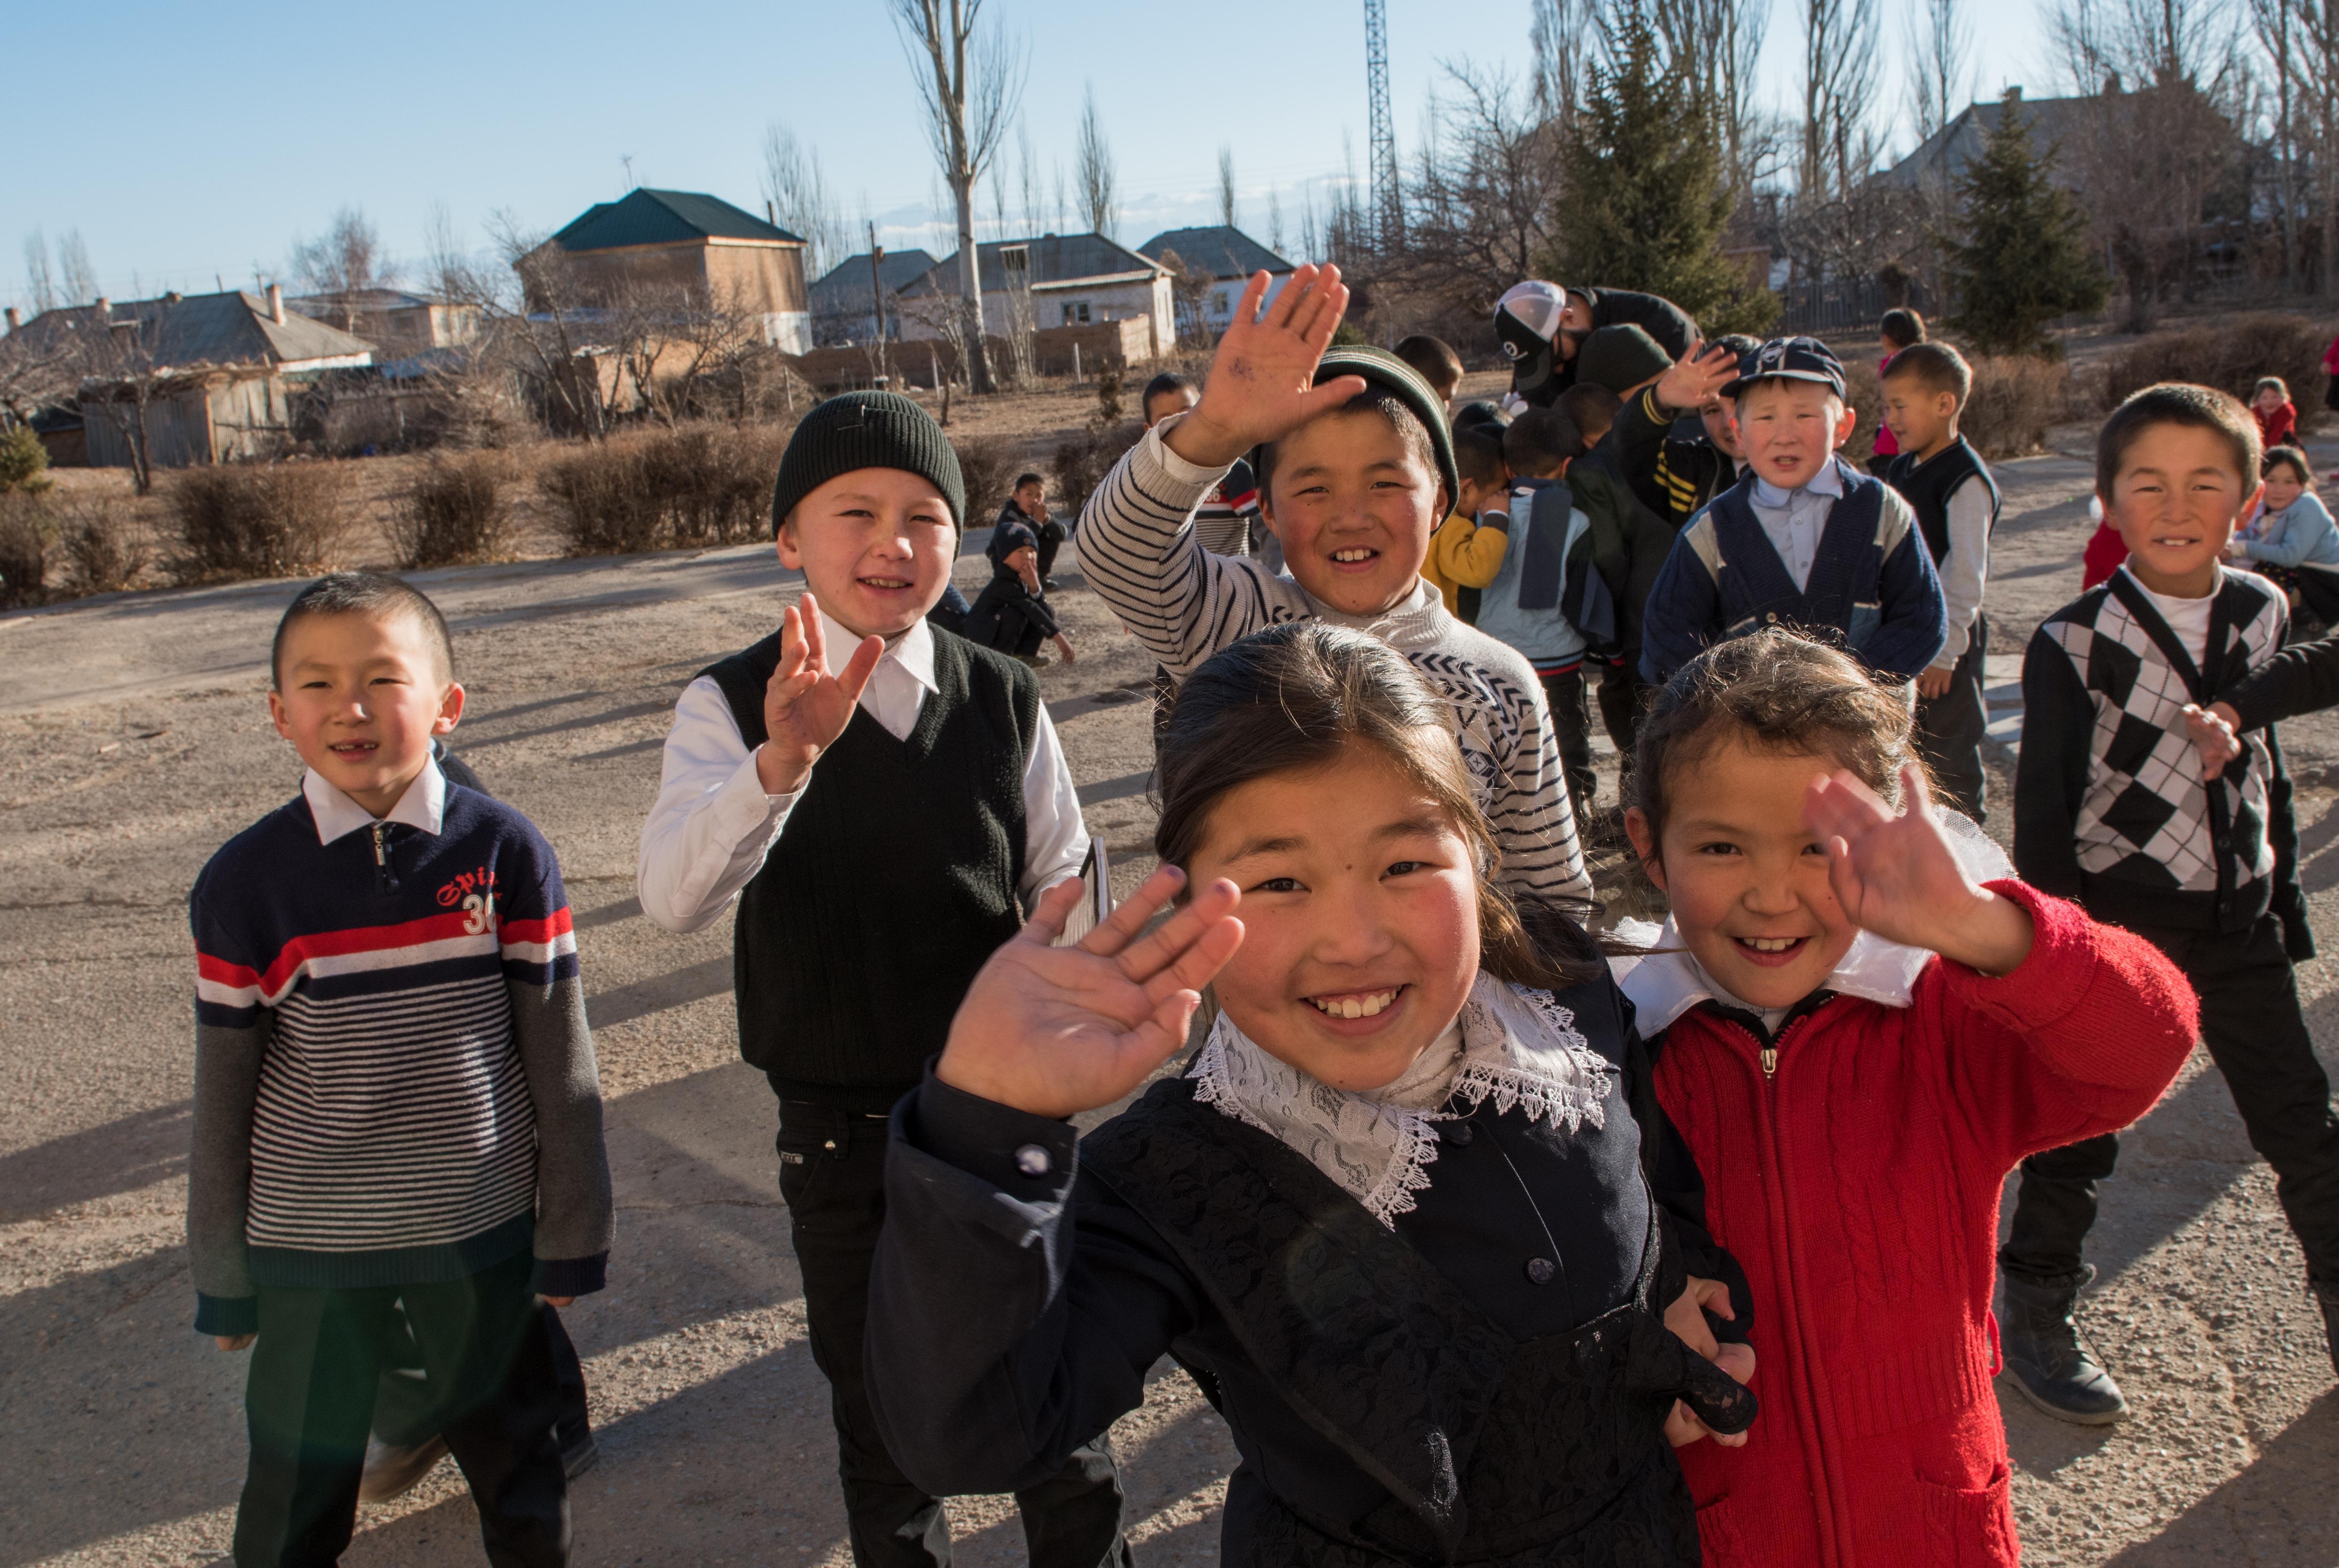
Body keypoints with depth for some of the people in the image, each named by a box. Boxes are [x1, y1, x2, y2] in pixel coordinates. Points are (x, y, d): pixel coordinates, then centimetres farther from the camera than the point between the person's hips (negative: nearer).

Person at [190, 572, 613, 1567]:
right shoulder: (244, 883, -10)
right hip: (306, 1244, 0)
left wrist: (572, 1237, 0)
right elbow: (222, 1096, -1)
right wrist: (222, 1276, 4)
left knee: (513, 1456, 19)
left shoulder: (506, 852, -10)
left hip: (482, 1227, 0)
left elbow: (560, 1063, -4)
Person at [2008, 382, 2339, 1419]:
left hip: (2239, 920, 4)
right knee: (2079, 1133, 7)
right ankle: (2036, 1321, 24)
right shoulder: (2073, 643, -12)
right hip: (2114, 921, -4)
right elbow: (2043, 805, -9)